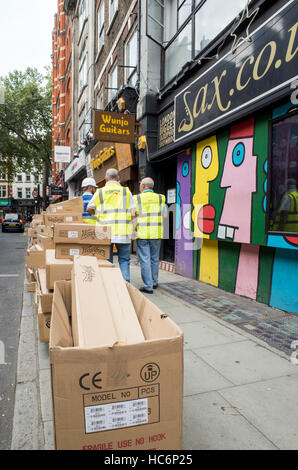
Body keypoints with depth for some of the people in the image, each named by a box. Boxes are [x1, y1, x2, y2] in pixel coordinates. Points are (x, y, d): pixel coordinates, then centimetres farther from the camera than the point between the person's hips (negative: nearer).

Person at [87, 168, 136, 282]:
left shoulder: (99, 192, 7)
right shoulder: (126, 191, 5)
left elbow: (89, 208, 18)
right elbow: (133, 214, -1)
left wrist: (97, 213, 38)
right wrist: (133, 230, 8)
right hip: (123, 231, 0)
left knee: (107, 260, 9)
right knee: (124, 260, 9)